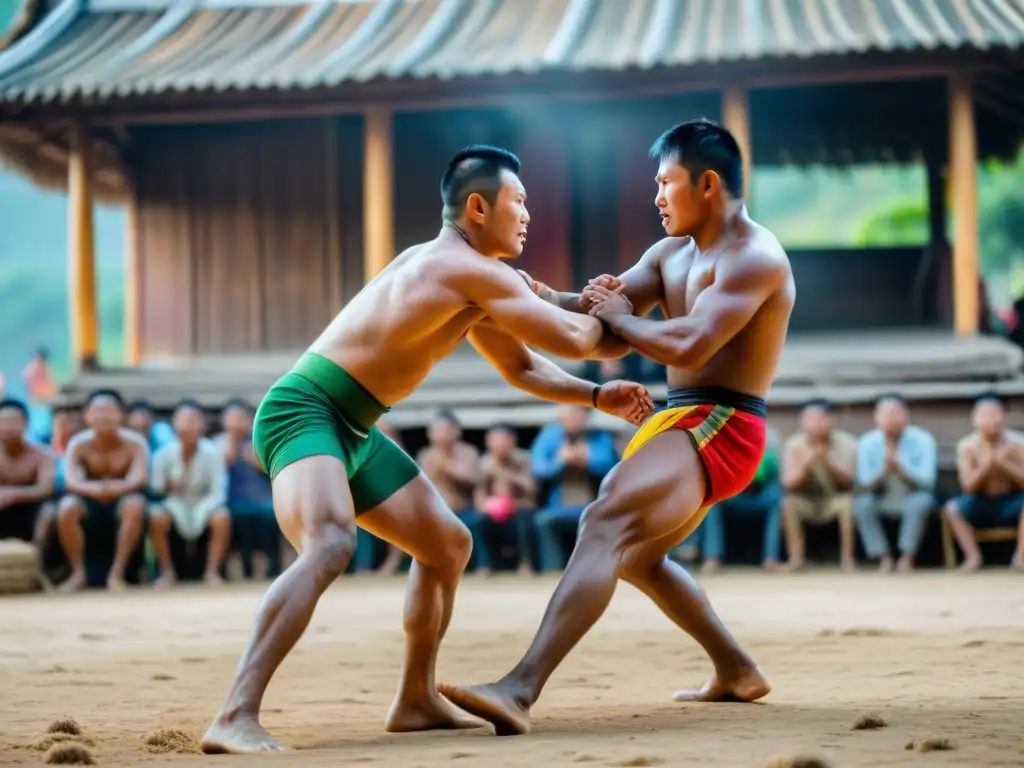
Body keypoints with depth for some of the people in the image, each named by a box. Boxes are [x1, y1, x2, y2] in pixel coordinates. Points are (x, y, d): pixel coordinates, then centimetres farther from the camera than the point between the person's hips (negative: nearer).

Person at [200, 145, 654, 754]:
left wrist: (600, 397, 12)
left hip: (354, 430, 11)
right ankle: (237, 718, -41)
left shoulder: (461, 276, 16)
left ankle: (417, 700, 30)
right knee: (332, 547, -35)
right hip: (303, 412, -11)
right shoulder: (473, 271, -16)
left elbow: (524, 368, 24)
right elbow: (575, 340, -15)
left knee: (448, 544, 18)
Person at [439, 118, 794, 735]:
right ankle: (737, 672, 37)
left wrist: (619, 318, -10)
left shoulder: (755, 257, -14)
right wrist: (540, 297, -12)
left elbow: (689, 346, -26)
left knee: (604, 527, -28)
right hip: (686, 424, 11)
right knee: (636, 557, 26)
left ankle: (521, 691, -40)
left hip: (719, 429, -11)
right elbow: (605, 311, 6)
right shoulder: (671, 253, 16)